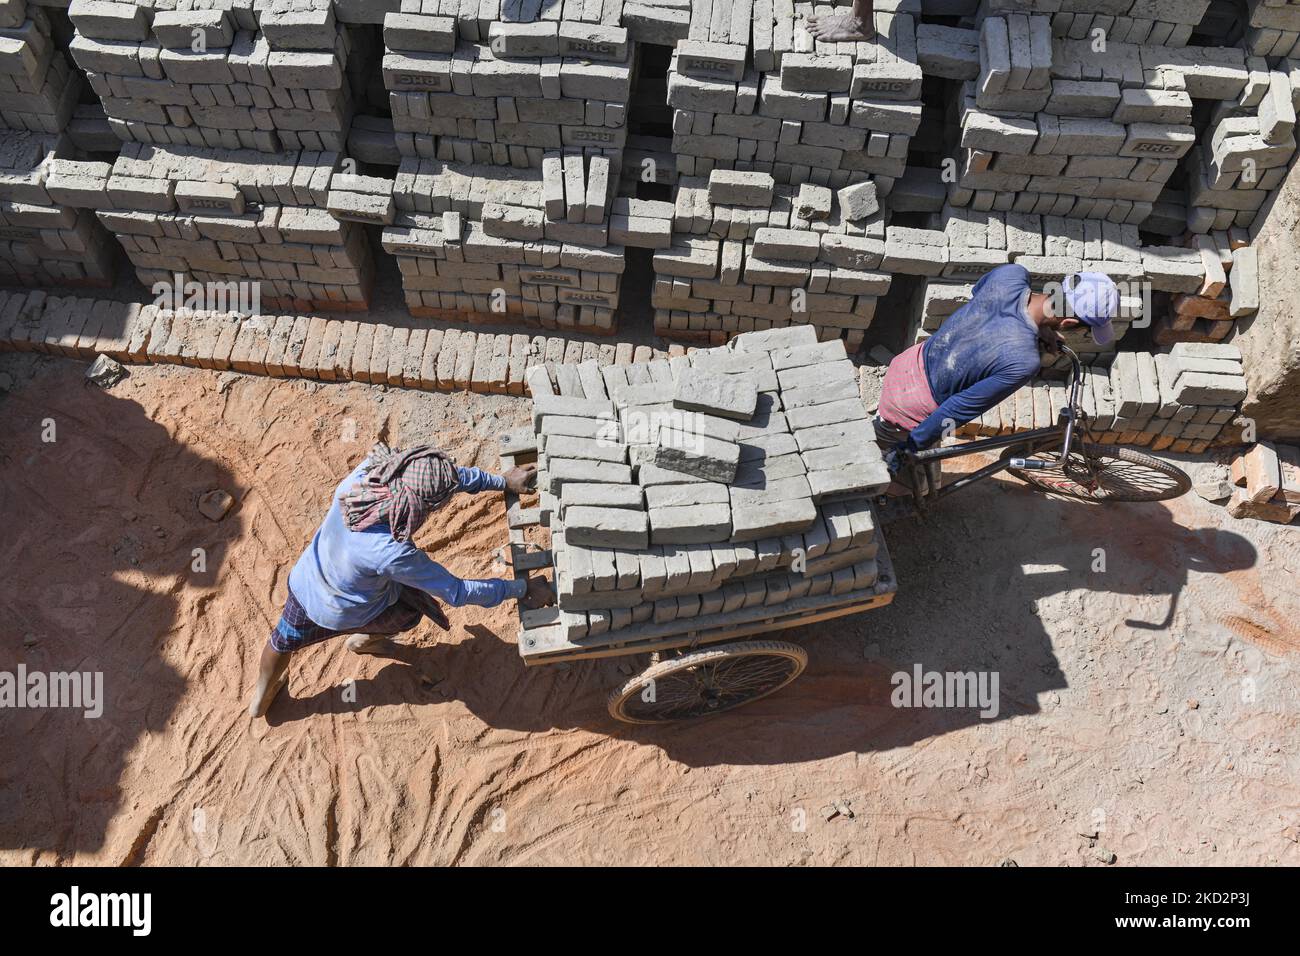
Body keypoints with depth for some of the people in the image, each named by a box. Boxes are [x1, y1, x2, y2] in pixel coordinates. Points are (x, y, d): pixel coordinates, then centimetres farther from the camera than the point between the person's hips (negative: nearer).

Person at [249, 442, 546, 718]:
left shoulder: (365, 471, -31)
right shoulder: (391, 552, -45)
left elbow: (449, 474, -16)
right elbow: (456, 592, -32)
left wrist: (503, 481, -11)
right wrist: (522, 590, -23)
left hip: (304, 582, 5)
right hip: (346, 613, -4)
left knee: (285, 639, 32)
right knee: (414, 608, 26)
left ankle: (261, 698, 61)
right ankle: (364, 641, 56)